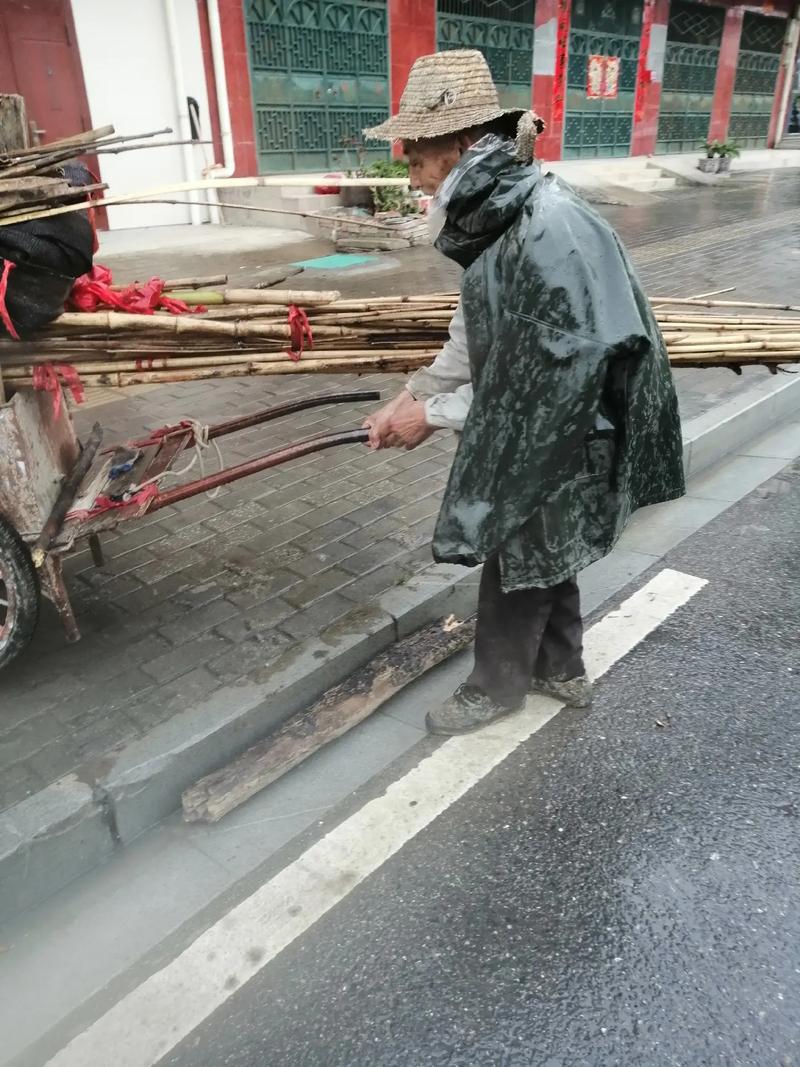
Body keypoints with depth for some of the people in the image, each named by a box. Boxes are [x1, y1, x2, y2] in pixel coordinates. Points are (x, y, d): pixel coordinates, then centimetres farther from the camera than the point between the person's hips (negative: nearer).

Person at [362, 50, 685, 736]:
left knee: (517, 564, 9)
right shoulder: (499, 216, 1)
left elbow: (539, 381, -27)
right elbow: (474, 332, 8)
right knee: (544, 557, 22)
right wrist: (411, 395, 2)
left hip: (562, 442, -9)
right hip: (529, 429, 9)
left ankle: (497, 688, 33)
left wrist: (433, 414, -19)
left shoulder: (550, 231, -28)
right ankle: (562, 671, 44)